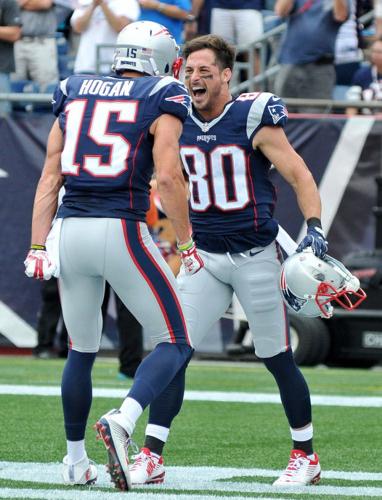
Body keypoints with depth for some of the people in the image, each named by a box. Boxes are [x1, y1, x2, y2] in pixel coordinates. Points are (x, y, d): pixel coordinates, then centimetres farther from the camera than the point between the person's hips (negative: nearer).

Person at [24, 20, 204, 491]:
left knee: (81, 351, 21)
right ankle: (123, 420, -19)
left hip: (70, 231, 5)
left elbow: (50, 178, 11)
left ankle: (75, 461, 26)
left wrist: (38, 246, 11)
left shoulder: (74, 95, 14)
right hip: (122, 232, -5)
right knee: (174, 344, 5)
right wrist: (186, 244, -1)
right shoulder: (160, 102, 1)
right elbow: (168, 177, -10)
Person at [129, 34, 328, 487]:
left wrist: (314, 227, -23)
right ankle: (151, 458, -5)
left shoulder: (253, 118, -12)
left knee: (278, 359, 5)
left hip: (256, 257, -4)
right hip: (204, 257, 4)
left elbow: (298, 175, -10)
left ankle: (305, 456, 20)